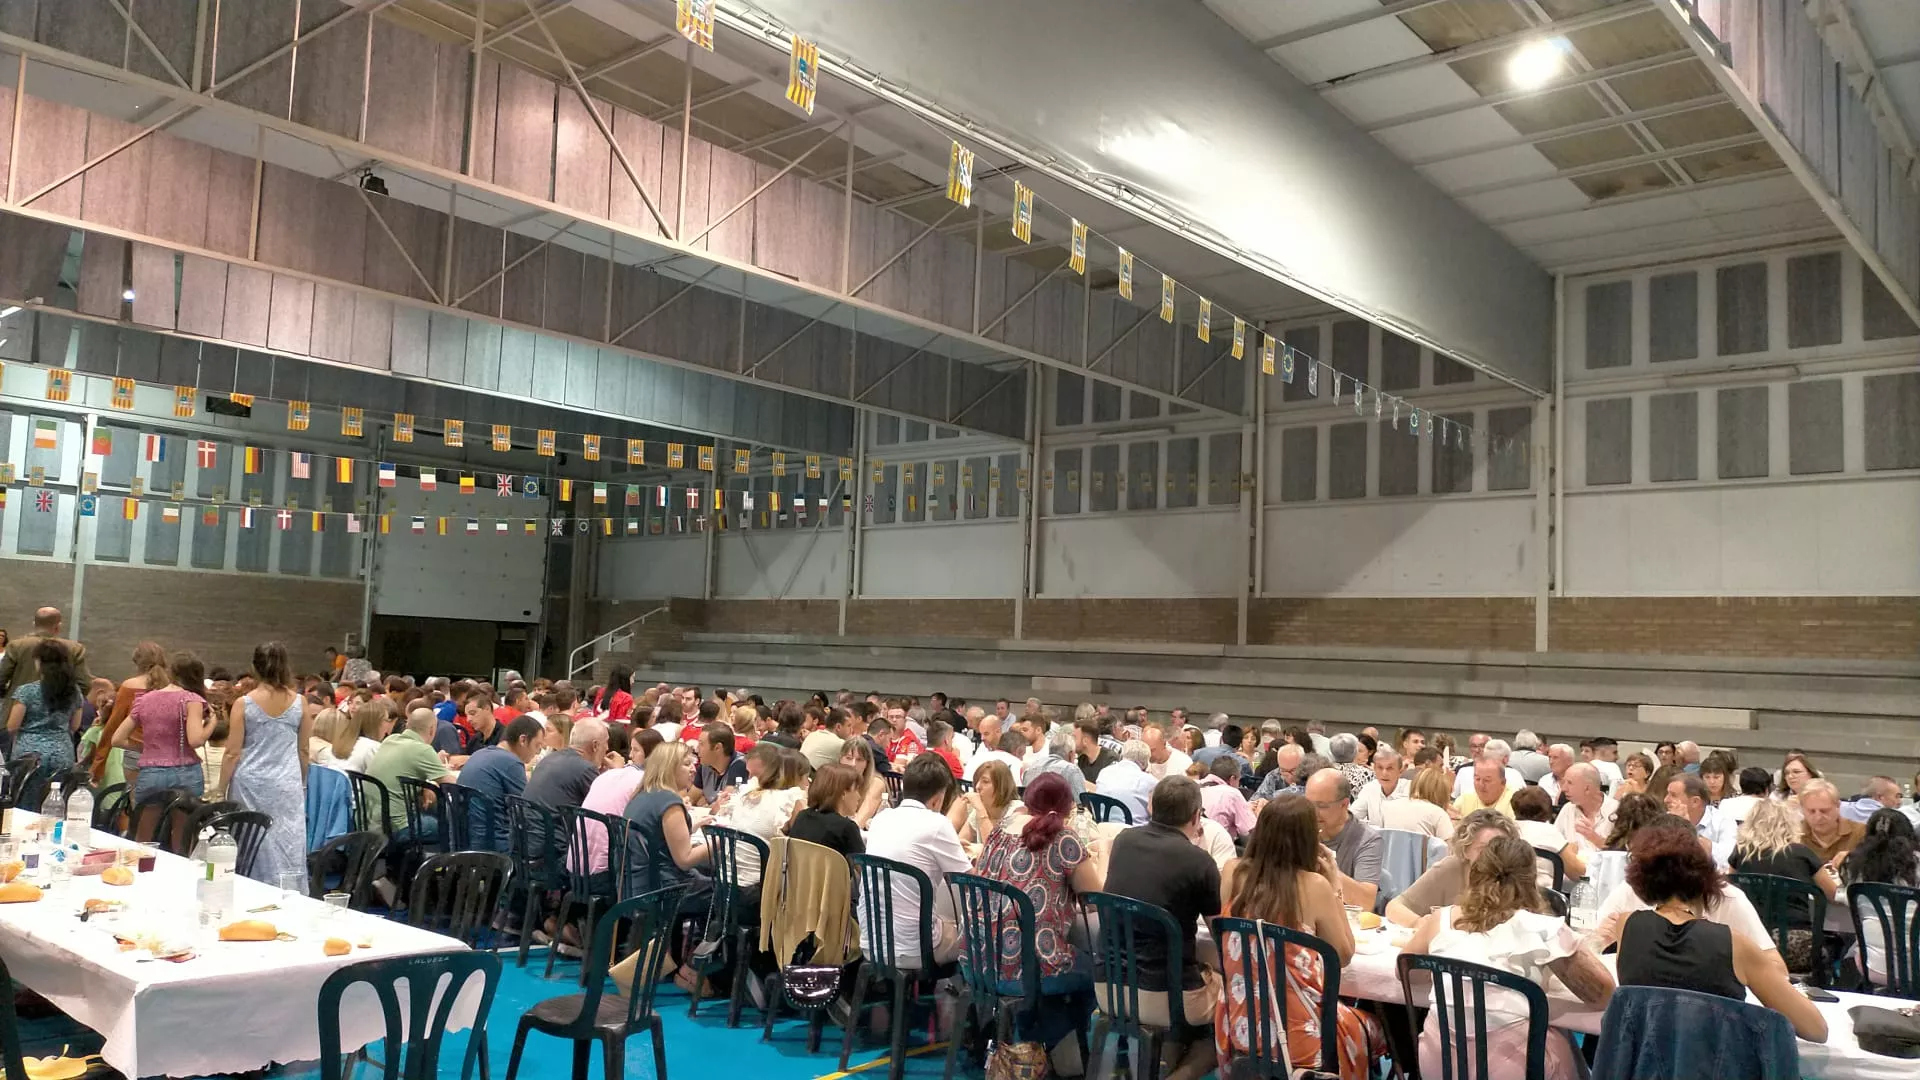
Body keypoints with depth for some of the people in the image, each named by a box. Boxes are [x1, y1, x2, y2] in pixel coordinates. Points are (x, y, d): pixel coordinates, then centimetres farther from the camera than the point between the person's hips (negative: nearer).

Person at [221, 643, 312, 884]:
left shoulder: (244, 704, -6)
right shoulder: (299, 703, 0)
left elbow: (233, 753, -5)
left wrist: (221, 790, 4)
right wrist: (302, 782, 22)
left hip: (250, 784, -1)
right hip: (287, 784, 1)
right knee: (286, 847, 4)